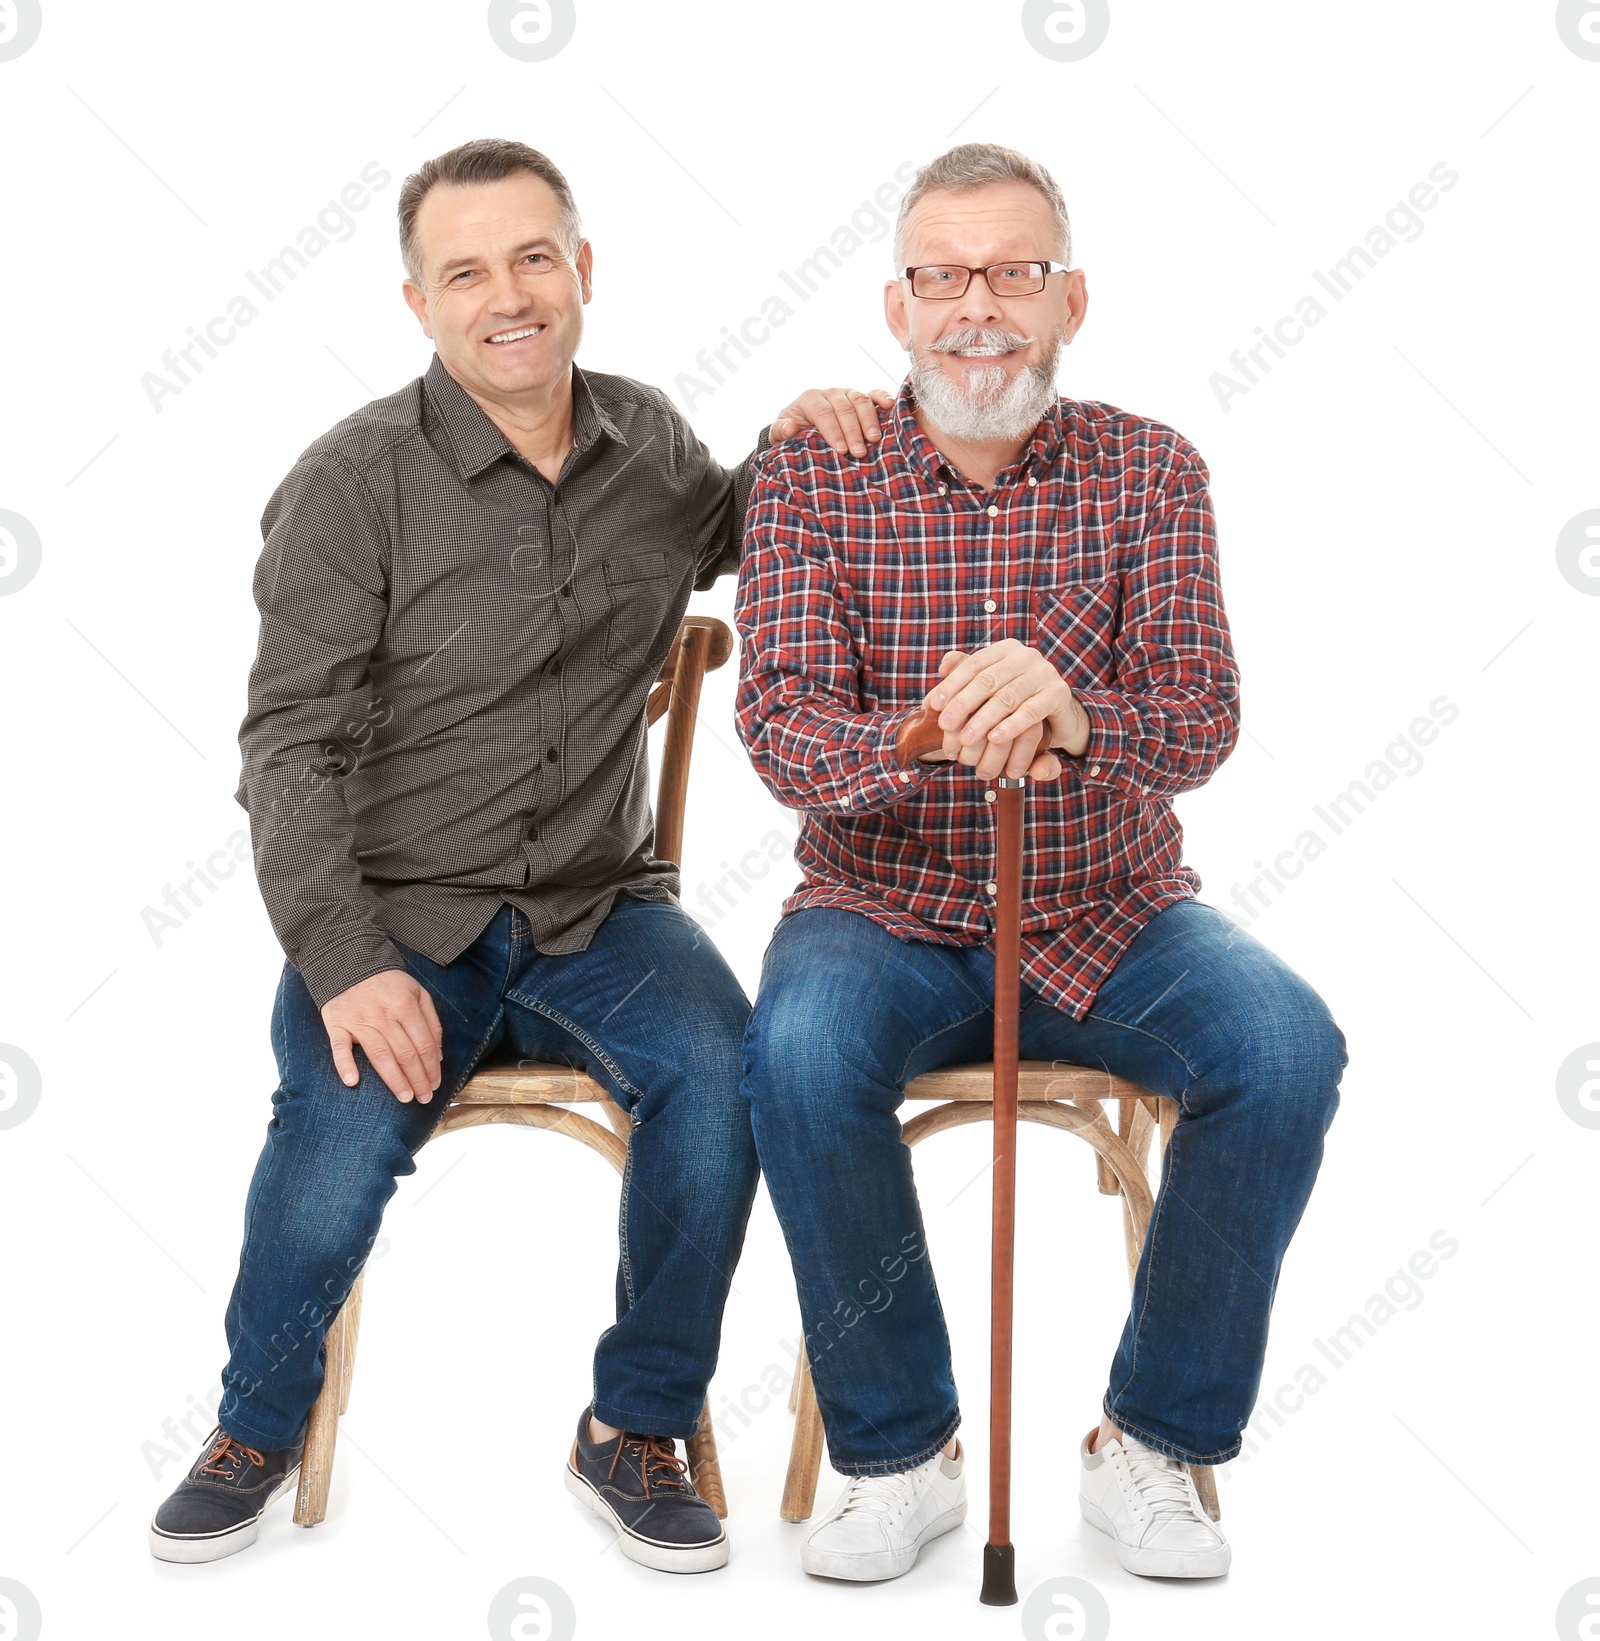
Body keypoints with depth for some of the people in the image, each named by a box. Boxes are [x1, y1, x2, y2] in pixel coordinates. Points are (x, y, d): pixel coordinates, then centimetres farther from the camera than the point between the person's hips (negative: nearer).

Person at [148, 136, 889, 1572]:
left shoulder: (647, 441, 8)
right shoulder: (354, 482, -7)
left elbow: (731, 539, 31)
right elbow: (292, 749, -11)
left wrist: (793, 450, 7)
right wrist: (345, 962, -26)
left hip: (598, 910, 3)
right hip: (400, 913, -3)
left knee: (723, 1077, -27)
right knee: (344, 1137, -31)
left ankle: (634, 1434, -4)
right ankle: (260, 1430, 2)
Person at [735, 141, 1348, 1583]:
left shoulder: (1152, 472, 0)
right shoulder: (810, 475, -2)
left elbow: (1200, 721, -11)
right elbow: (782, 719, -12)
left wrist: (1070, 713, -36)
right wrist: (920, 744, -36)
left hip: (1109, 919, 1)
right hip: (885, 915, -1)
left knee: (1288, 1048, -25)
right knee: (800, 1058, -32)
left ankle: (1153, 1442, -5)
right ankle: (899, 1454, -9)